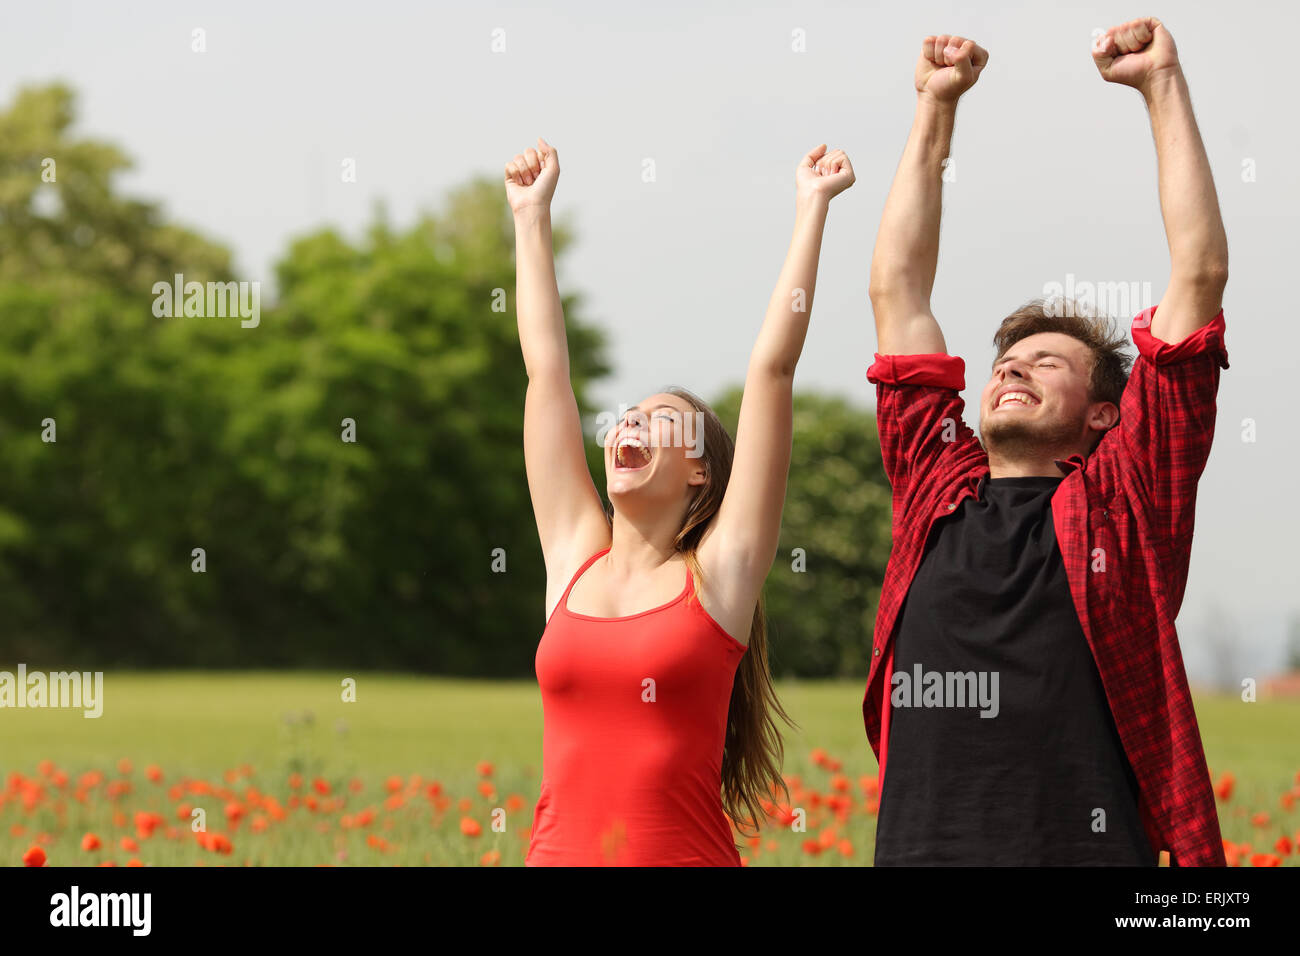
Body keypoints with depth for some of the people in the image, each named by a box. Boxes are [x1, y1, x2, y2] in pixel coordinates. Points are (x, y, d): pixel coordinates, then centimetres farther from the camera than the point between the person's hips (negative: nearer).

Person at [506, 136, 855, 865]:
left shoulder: (718, 572, 1)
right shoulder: (574, 554, 10)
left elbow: (772, 369, -1)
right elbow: (546, 367, 14)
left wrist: (812, 209, 0)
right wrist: (533, 216, 19)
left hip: (686, 851, -3)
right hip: (559, 848, 3)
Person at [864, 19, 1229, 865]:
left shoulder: (1121, 500, 8)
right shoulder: (937, 490, 17)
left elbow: (1200, 273, 7)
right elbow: (897, 288, 23)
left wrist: (1163, 85, 11)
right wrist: (936, 110, 26)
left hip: (1089, 846, -3)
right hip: (917, 843, 3)